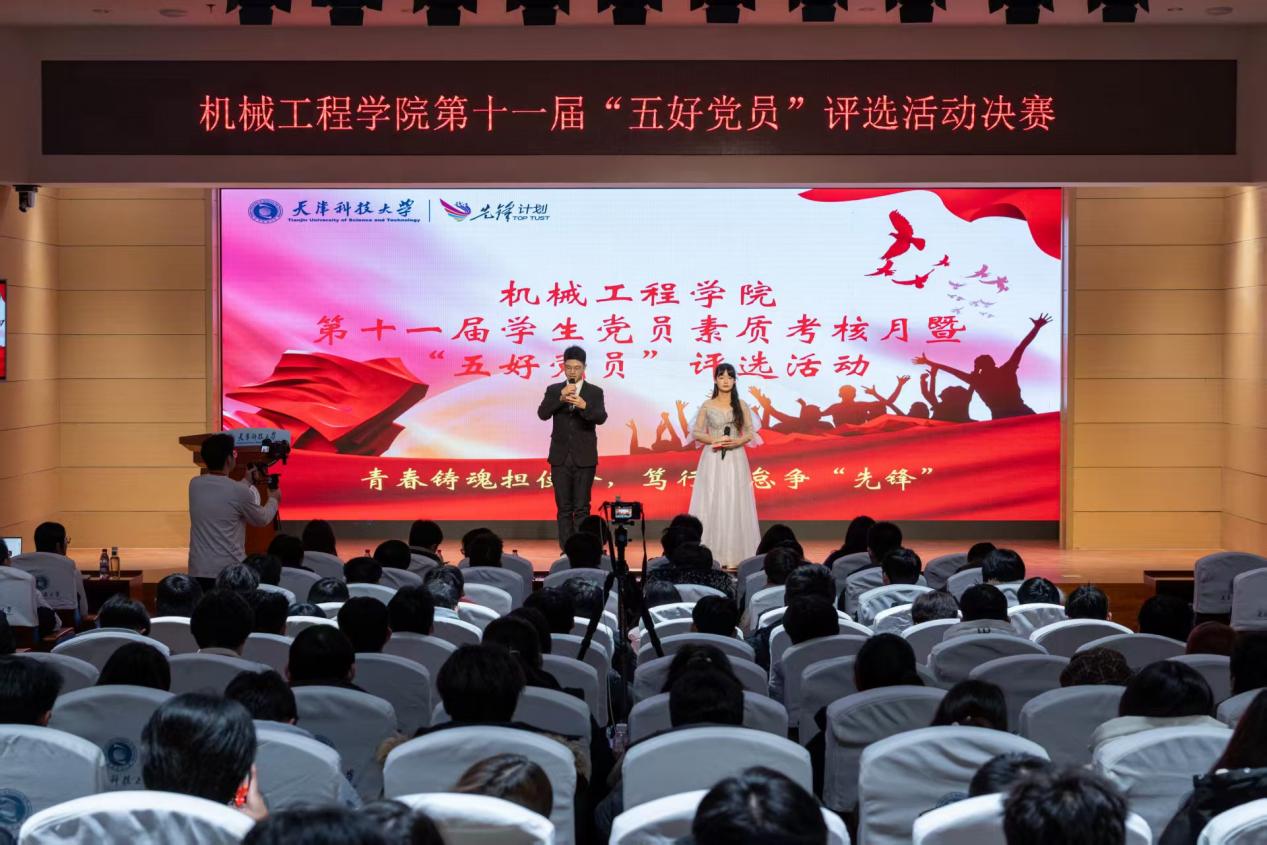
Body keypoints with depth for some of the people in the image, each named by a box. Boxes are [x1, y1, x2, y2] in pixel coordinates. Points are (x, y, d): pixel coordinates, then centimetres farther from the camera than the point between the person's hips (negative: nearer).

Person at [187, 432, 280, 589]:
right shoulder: (240, 492, -12)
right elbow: (262, 520, 6)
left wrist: (247, 482, 36)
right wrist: (273, 500, 25)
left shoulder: (195, 485, 3)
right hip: (230, 572, -4)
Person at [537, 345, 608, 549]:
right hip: (560, 457, 2)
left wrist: (584, 406, -31)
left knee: (582, 508, -3)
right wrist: (560, 398, -22)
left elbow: (601, 418, -13)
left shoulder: (595, 392, 1)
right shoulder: (554, 390, 6)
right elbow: (542, 414, -8)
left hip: (584, 458, -2)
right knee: (564, 508, 5)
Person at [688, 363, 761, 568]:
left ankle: (735, 554, 2)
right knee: (711, 504, -3)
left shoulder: (741, 405, 5)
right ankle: (711, 555, -1)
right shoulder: (707, 406, 3)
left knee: (734, 504, -1)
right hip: (713, 459, -1)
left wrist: (737, 441, -14)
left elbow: (750, 433, 5)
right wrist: (714, 440, -14)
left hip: (735, 460, 1)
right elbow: (696, 433, 3)